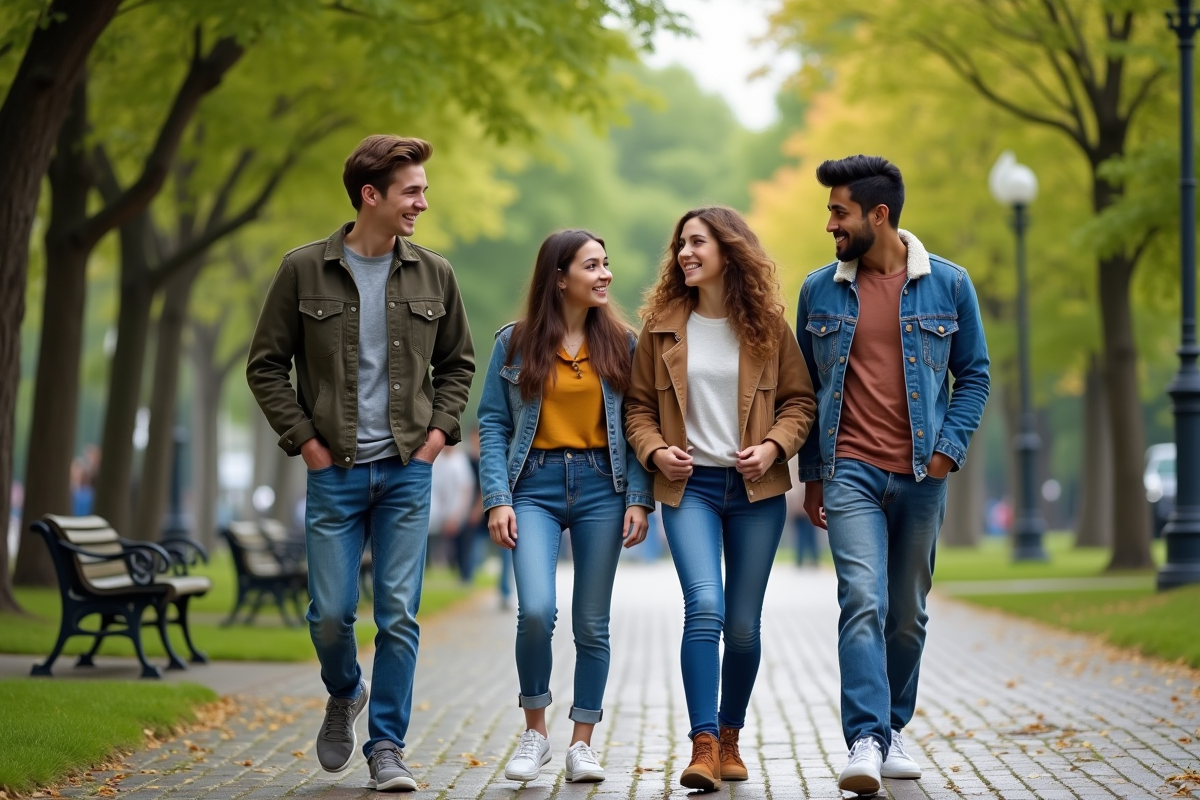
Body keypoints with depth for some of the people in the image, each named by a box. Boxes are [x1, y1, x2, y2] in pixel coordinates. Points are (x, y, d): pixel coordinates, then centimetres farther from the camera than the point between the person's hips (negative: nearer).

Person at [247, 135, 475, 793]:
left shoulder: (433, 274, 5)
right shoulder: (304, 270, -2)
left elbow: (457, 362, 17)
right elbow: (266, 364, 3)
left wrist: (438, 431, 4)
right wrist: (304, 440, -4)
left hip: (407, 470, 1)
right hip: (334, 470, -1)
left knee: (399, 615, -1)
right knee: (331, 613, -1)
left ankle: (387, 748, 9)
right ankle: (344, 696, 31)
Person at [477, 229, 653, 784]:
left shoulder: (620, 343, 6)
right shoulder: (515, 342, 2)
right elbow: (493, 424, 2)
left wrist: (639, 498, -4)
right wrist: (497, 499, -7)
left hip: (600, 487, 2)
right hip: (536, 485, -2)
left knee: (592, 623, 5)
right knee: (536, 610, -18)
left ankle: (582, 743, 16)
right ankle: (534, 730, 3)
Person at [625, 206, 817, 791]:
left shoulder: (767, 324, 2)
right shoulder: (662, 325, 5)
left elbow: (800, 400, 6)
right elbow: (639, 406, 10)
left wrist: (774, 445, -11)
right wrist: (654, 450, -8)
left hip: (756, 488, 1)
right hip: (690, 485, -1)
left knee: (744, 624, 6)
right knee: (704, 607, -19)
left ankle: (730, 737, 24)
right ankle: (703, 747, -19)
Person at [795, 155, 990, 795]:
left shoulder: (948, 284, 3)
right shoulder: (819, 290, 5)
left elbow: (974, 374, 9)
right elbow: (805, 385, 13)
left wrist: (950, 447, -5)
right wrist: (810, 473, 11)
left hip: (921, 476, 1)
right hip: (851, 472, -1)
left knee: (907, 613, 10)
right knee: (863, 602, -16)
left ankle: (894, 728, 27)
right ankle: (865, 741, -21)